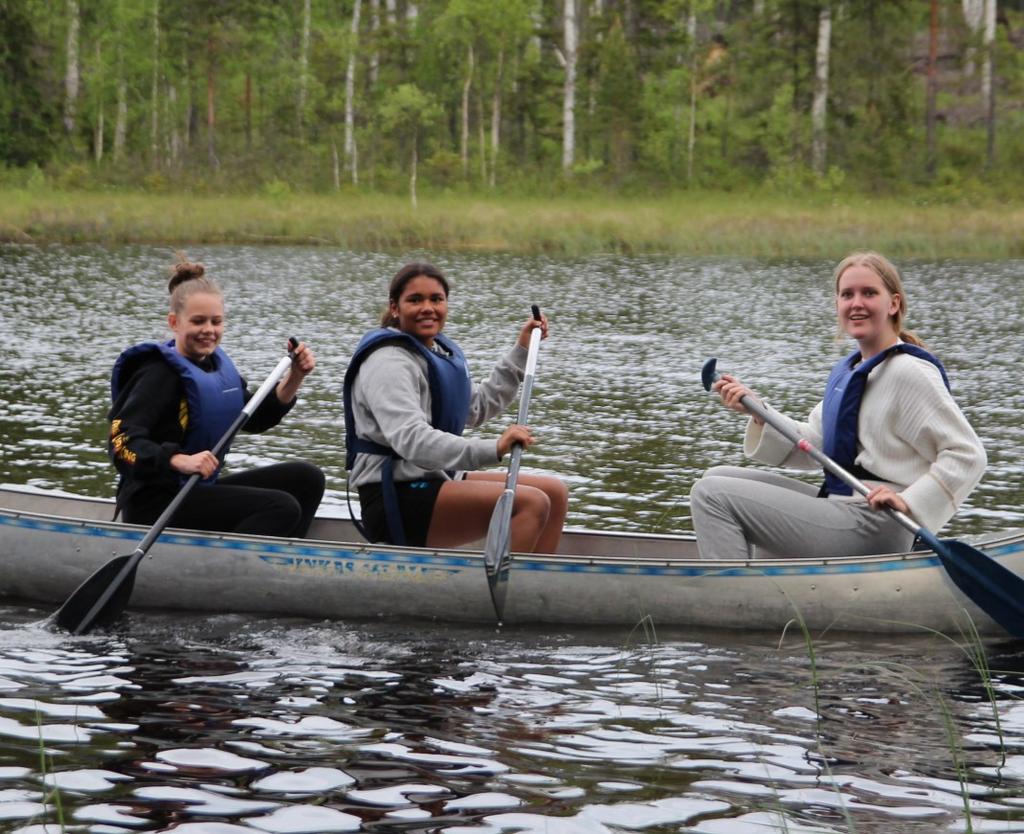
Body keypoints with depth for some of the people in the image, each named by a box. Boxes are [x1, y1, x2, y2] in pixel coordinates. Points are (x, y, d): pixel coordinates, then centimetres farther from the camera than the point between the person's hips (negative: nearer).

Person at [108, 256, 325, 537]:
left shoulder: (216, 363, 12)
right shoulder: (161, 373, -15)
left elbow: (255, 419, 23)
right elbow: (121, 442, -26)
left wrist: (295, 377, 8)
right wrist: (180, 460, -41)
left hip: (200, 491, 9)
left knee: (306, 478, 5)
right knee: (281, 508, -22)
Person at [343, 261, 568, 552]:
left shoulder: (440, 350, 16)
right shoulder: (389, 361, -16)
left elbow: (479, 406, 31)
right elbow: (411, 440, -30)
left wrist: (521, 351, 26)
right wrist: (493, 449, -40)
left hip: (435, 480, 10)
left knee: (555, 493, 8)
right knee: (532, 503, -23)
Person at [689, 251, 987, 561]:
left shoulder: (909, 372, -14)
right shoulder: (848, 370, 14)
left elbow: (968, 454, -16)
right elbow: (813, 447, 16)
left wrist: (909, 501, -25)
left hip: (873, 530, -9)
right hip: (838, 507, 9)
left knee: (713, 495, -13)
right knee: (718, 477, 18)